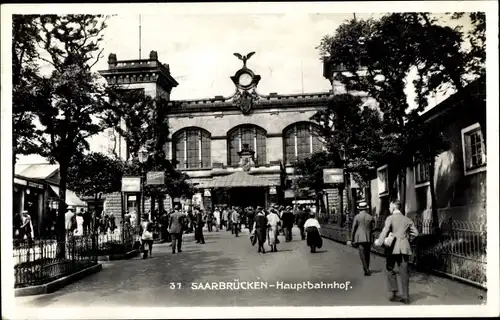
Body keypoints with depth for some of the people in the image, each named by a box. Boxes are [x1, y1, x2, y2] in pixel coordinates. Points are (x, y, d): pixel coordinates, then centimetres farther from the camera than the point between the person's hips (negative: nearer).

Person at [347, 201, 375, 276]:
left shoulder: (357, 217, -3)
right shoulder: (370, 217, 3)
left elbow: (353, 229, -3)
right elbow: (373, 228, 2)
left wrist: (351, 240, 3)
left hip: (359, 238, -3)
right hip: (368, 239, 3)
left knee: (362, 255, -5)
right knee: (367, 254, 16)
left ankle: (366, 270, -15)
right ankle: (367, 269, 25)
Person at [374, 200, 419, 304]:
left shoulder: (390, 218, -3)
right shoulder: (407, 219, 11)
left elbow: (385, 231, -18)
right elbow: (415, 233, 9)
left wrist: (379, 242, -19)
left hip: (393, 247, -4)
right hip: (404, 248, 4)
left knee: (390, 269, 12)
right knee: (404, 272, 6)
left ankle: (395, 293, 7)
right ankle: (406, 297, 6)